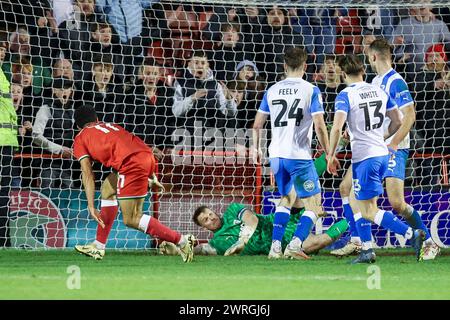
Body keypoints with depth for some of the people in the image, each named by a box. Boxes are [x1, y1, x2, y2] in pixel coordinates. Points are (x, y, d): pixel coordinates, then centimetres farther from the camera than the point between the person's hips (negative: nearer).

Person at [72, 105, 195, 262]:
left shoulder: (80, 139, 17)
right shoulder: (111, 125, 34)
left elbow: (87, 174, 7)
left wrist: (91, 207, 3)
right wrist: (151, 176, 33)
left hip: (132, 164, -8)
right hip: (148, 157, 8)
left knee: (132, 220, -2)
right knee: (108, 189, 25)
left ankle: (181, 240, -5)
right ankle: (99, 246, 28)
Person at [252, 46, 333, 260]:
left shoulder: (272, 90, 8)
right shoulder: (311, 90, -5)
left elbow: (257, 125, 12)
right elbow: (320, 127, -11)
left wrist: (256, 148, 28)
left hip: (276, 155, 5)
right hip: (299, 156, -5)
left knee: (285, 200, 23)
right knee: (313, 206, 3)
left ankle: (275, 246, 13)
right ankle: (295, 244, -16)